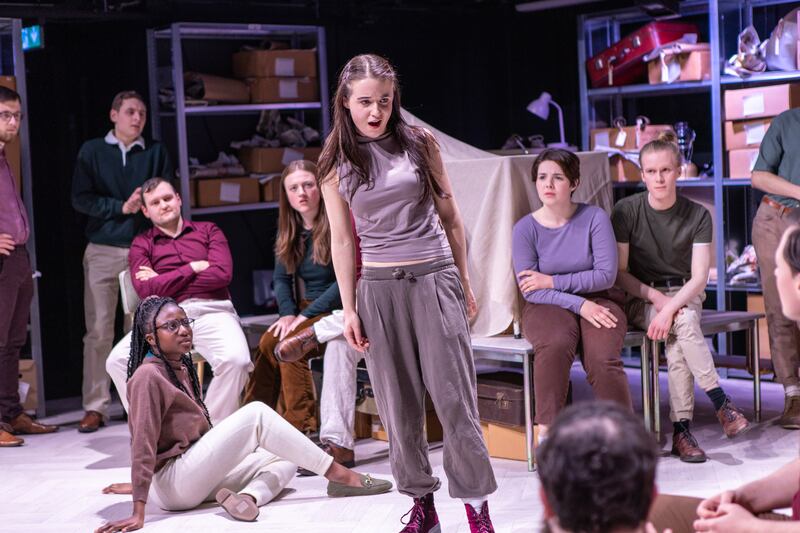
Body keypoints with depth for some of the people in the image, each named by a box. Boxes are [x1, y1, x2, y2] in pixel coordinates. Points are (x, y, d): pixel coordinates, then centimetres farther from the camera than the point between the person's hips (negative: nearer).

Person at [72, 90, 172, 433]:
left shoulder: (156, 153, 11)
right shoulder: (92, 151, 7)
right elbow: (80, 199, -2)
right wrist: (122, 206, -10)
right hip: (102, 251, -1)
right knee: (98, 331, -3)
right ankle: (95, 407, 0)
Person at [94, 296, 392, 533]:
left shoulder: (182, 369, 15)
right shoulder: (148, 375, -14)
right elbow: (143, 443, -20)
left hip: (194, 478, 10)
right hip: (172, 485, -9)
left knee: (283, 459, 7)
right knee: (256, 414, -15)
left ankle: (247, 497, -25)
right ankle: (338, 475, -13)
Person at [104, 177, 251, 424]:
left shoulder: (208, 231, 19)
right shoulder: (141, 244, 18)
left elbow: (223, 274, 0)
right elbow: (147, 291, 0)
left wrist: (164, 281, 2)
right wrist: (193, 268, 1)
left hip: (213, 312, -1)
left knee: (236, 359, -33)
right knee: (118, 360, -25)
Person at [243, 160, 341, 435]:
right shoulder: (289, 231, 10)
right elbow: (281, 278, 12)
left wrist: (306, 314, -19)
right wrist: (288, 314, -7)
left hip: (339, 309, -6)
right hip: (307, 308, 6)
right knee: (268, 342, -19)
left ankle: (301, 425, -24)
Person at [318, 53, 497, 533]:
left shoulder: (419, 143, 2)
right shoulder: (335, 163, 4)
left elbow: (449, 216, 9)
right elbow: (343, 240, 8)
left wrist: (465, 282, 9)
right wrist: (349, 310, 5)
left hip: (434, 279, -1)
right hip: (379, 289, 1)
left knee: (453, 395, -3)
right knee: (399, 405, 5)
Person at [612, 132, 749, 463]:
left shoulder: (697, 215, -3)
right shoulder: (626, 212, -6)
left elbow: (699, 276, -10)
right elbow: (620, 273, -3)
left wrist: (670, 308, -26)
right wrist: (656, 298, -18)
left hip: (684, 294, 1)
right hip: (642, 298, -1)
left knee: (677, 340, -32)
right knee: (685, 323, -34)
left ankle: (681, 430, -32)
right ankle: (721, 403, -35)